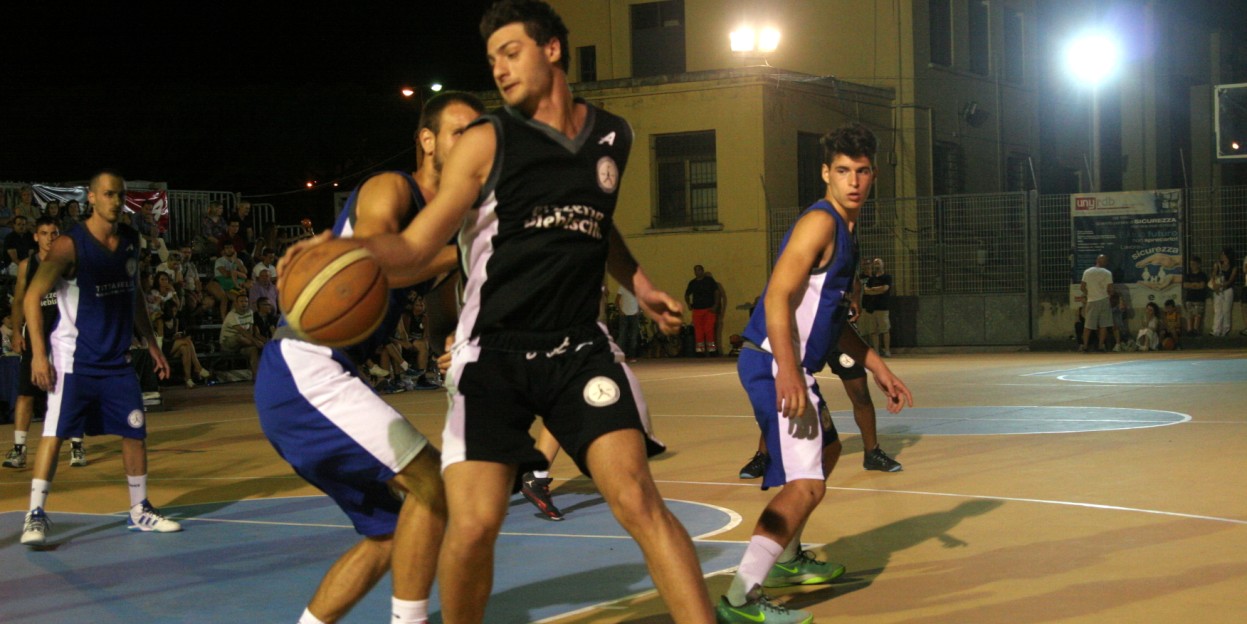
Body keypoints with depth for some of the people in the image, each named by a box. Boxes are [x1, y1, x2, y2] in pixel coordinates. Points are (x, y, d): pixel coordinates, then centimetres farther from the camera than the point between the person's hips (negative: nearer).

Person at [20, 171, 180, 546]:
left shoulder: (130, 241, 6)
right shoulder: (70, 246, -13)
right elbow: (32, 297, -14)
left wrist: (151, 344, 16)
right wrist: (38, 353, -21)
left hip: (116, 360, 6)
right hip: (73, 359, -6)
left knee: (135, 431, 6)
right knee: (55, 433, -9)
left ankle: (140, 511, 18)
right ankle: (35, 515, -3)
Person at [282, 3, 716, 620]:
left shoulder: (612, 136, 10)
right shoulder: (487, 141, -3)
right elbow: (414, 249, -7)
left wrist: (638, 284, 20)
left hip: (580, 347, 2)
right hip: (493, 350, -2)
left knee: (637, 496, -15)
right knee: (473, 524, -11)